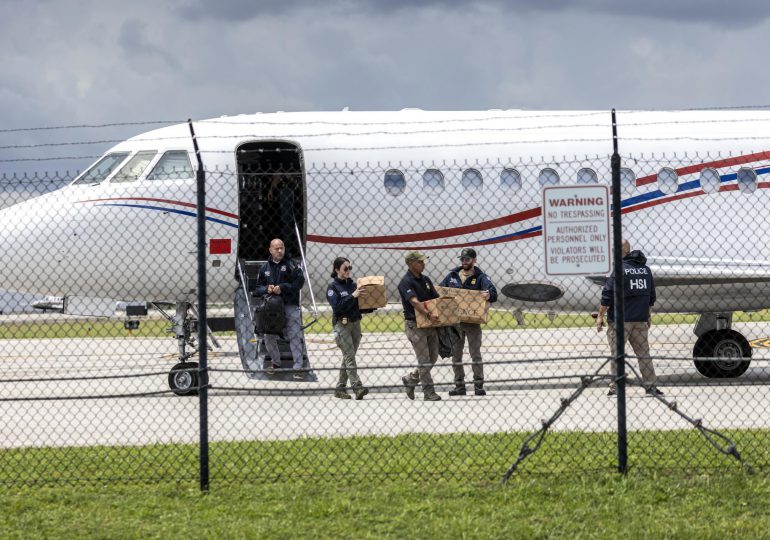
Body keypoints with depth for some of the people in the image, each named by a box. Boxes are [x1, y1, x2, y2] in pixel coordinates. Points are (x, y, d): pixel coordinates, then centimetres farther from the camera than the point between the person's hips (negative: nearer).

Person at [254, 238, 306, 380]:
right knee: (269, 337, 10)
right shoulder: (265, 268, 11)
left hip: (290, 306, -4)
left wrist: (282, 288, -17)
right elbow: (257, 288, 12)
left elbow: (299, 281, -11)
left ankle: (298, 368, -6)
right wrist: (266, 289, -9)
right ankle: (276, 362, 30)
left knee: (295, 336, -7)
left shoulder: (291, 264, -1)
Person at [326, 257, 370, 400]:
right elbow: (337, 306, -16)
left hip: (355, 323, 6)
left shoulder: (353, 285, 12)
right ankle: (357, 387, -20)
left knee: (348, 357, 7)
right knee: (349, 356, -12)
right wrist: (352, 296, -21)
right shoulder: (333, 287, -4)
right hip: (342, 325, -6)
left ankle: (340, 388, 14)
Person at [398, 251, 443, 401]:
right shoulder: (406, 282, -13)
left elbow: (436, 298, 14)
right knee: (424, 361, -6)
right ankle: (429, 393, -1)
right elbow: (414, 302, -27)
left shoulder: (425, 279, 12)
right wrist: (428, 314, -40)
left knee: (432, 358, 10)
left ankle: (410, 379, 28)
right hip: (414, 325, -8)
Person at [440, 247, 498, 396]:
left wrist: (489, 295, -43)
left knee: (475, 353, -1)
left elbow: (492, 292, -20)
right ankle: (459, 386, 14)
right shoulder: (452, 276, 8)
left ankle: (479, 386, 2)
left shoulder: (480, 277, -4)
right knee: (456, 355, 7)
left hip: (473, 322, -4)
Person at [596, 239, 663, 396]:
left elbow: (607, 296, -13)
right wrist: (648, 315, 27)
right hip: (641, 320, 6)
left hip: (620, 320, -6)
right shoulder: (645, 269, 11)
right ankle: (651, 386, 9)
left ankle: (615, 386, 0)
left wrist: (600, 316, -5)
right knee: (643, 353, 11)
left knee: (616, 354, 1)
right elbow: (651, 296, 18)